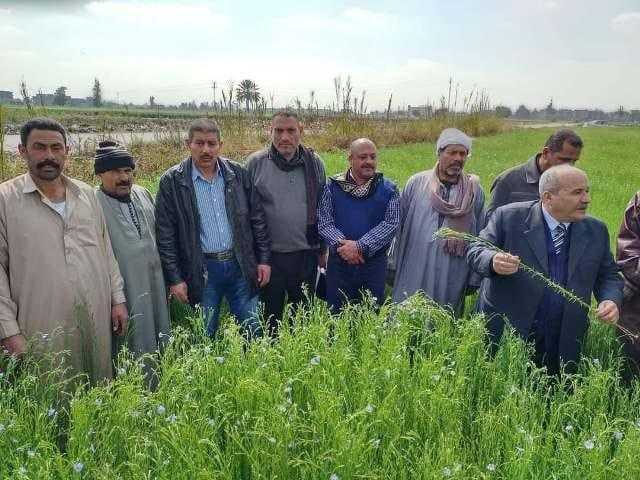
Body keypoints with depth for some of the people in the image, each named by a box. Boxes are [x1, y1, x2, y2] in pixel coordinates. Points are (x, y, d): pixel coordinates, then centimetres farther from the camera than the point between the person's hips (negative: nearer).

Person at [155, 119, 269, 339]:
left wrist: (263, 260, 4)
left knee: (253, 333, 11)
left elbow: (257, 219, 7)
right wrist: (174, 279, -6)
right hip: (202, 271, -2)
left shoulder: (237, 174, 3)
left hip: (240, 265, 2)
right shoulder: (172, 181, -4)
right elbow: (165, 236, -4)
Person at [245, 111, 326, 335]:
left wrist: (323, 249, 10)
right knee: (270, 315, 13)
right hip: (268, 255, -2)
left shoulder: (314, 163, 2)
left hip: (306, 254, 2)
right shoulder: (255, 163, -4)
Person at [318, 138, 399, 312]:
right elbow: (324, 222, -3)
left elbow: (391, 224, -8)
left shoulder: (388, 189, 2)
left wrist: (360, 246, -18)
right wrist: (340, 244, -20)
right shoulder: (332, 186, 3)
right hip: (339, 262, 0)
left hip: (374, 264, 0)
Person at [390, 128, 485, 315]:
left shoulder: (474, 190, 2)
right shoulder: (416, 183, -1)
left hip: (453, 280, 1)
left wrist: (475, 278, 7)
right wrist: (394, 265, 6)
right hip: (414, 276, 0)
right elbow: (400, 226, 5)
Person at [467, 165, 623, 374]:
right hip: (506, 334, -3)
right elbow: (475, 251, -6)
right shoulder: (509, 217, -7)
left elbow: (609, 275, 14)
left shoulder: (596, 231, 6)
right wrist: (493, 261, -28)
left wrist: (611, 300, -8)